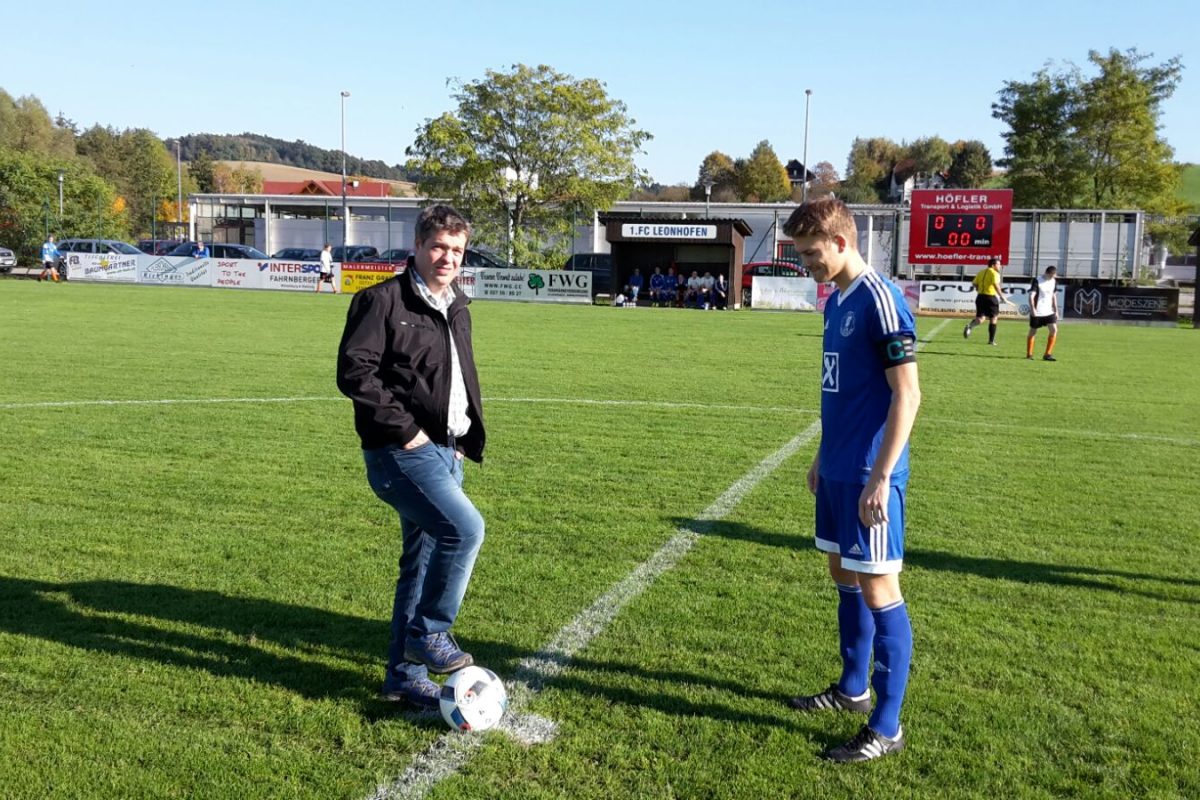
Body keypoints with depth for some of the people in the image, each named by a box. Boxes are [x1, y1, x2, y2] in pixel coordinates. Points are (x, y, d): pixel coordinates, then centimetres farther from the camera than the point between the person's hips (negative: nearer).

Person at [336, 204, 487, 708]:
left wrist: (468, 436, 12)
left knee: (422, 563, 12)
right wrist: (404, 428, -18)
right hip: (402, 452, -8)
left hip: (446, 452, 8)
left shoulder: (457, 309, 16)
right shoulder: (384, 301, -9)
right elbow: (353, 372, -16)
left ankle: (406, 677, 23)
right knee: (466, 528, -22)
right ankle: (428, 634, -2)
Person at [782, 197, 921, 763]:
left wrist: (880, 476, -21)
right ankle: (852, 688, 34)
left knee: (878, 589, -1)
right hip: (837, 470, 9)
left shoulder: (880, 300, -16)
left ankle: (886, 727, 10)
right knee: (844, 576, 18)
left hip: (869, 476, -9)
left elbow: (906, 394, -19)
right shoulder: (836, 300, 11)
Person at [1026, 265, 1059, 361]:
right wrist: (1032, 309, -28)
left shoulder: (1054, 281, 6)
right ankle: (1029, 354, 18)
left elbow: (1054, 296, 16)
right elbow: (1031, 296, -17)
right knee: (1032, 332, 5)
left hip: (1049, 311, 5)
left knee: (1054, 330, -8)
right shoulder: (1037, 281, -12)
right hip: (1037, 312, -5)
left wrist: (1056, 310, 12)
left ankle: (1047, 354, -1)